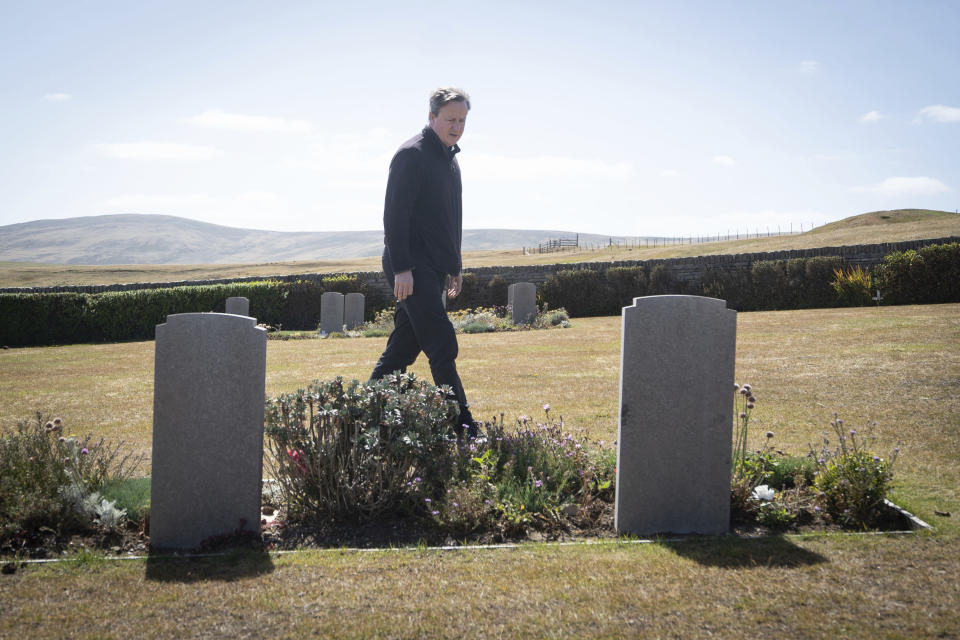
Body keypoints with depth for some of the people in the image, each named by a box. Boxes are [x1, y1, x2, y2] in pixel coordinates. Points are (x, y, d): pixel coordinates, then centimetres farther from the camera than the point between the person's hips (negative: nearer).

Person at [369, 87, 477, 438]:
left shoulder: (450, 158, 18)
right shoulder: (412, 155, -10)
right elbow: (394, 214, -16)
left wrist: (455, 266, 24)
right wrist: (401, 268, -21)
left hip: (433, 269, 9)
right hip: (412, 268, -9)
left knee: (404, 346, 11)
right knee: (442, 345, -12)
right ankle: (462, 426, -11)